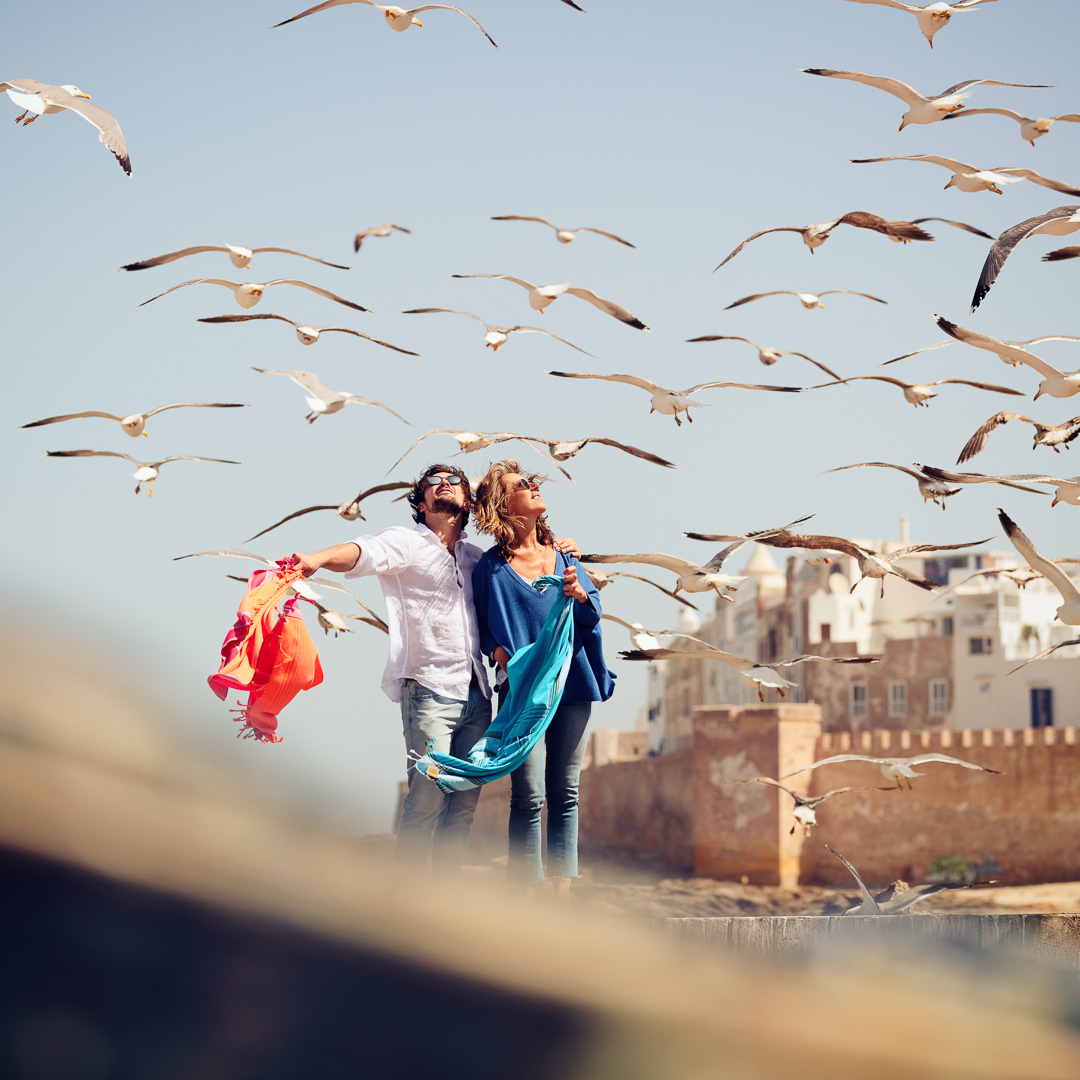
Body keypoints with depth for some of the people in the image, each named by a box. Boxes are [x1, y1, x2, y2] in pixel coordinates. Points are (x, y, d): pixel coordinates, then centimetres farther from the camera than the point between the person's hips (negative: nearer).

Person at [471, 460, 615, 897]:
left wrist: (581, 595, -9)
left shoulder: (563, 557, 11)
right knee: (528, 796, -9)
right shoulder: (491, 566, 0)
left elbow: (593, 616, 12)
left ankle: (562, 896, 10)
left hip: (573, 686, 4)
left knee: (565, 794, 5)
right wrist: (499, 653, -12)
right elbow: (481, 625, 7)